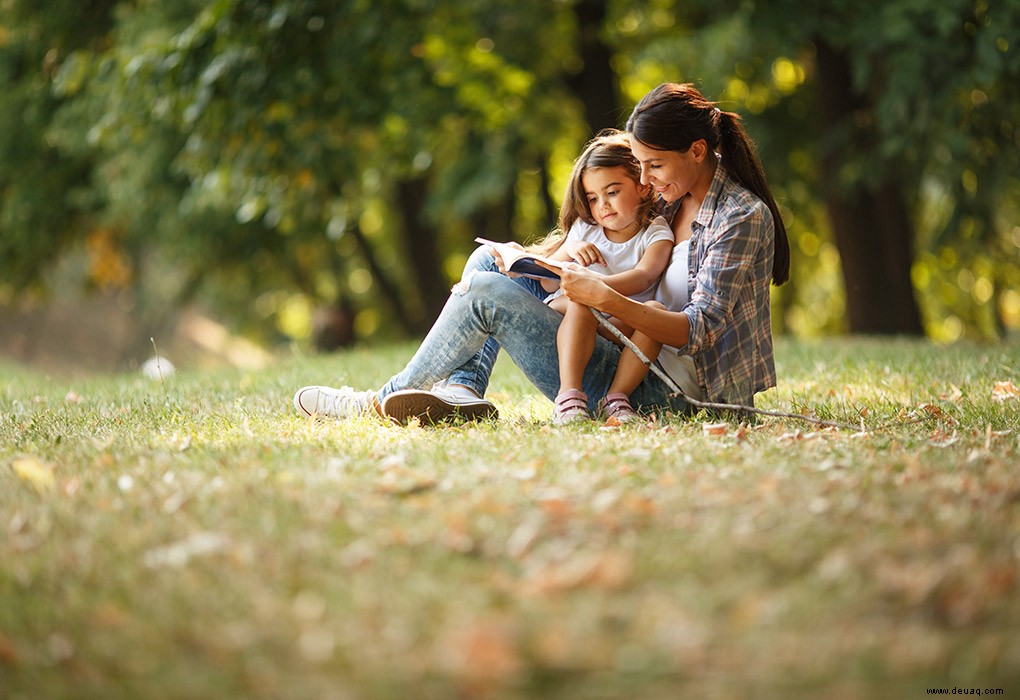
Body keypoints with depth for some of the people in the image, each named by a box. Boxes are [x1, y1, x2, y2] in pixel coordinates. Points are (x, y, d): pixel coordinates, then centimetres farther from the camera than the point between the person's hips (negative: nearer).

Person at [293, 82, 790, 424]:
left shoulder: (743, 217, -15)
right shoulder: (674, 199, 11)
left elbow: (698, 331, -22)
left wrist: (605, 298, -32)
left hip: (666, 393, -10)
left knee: (485, 292, -16)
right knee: (487, 260, 9)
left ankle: (380, 401, 1)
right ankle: (462, 388, -11)